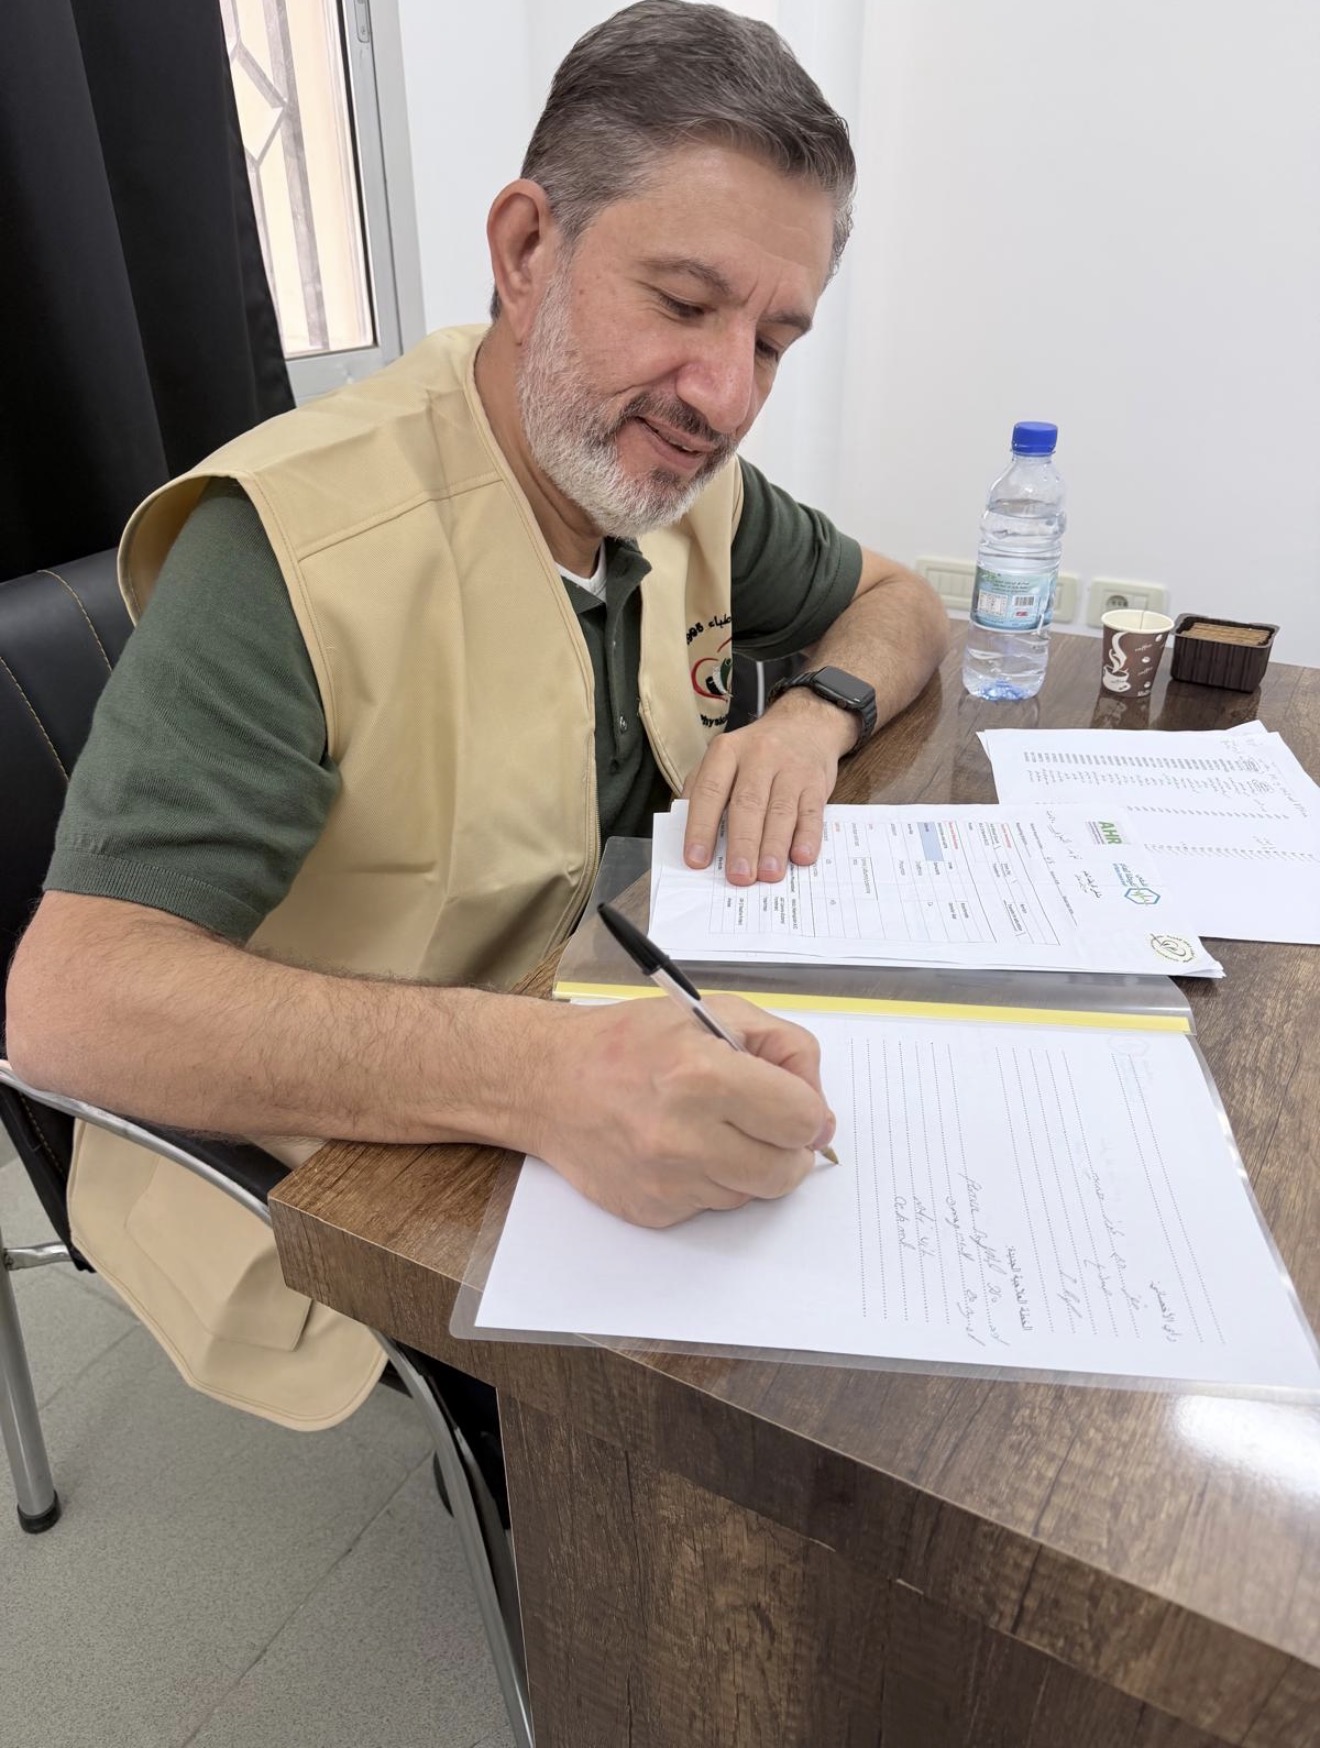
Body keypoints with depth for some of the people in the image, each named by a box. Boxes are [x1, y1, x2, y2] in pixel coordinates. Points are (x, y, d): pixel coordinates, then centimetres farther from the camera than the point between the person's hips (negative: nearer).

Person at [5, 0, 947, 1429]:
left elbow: (894, 600, 12)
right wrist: (538, 1074, -45)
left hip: (632, 1076, 6)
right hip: (331, 1178, -5)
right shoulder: (292, 543, -25)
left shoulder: (682, 473, -3)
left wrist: (817, 715, -11)